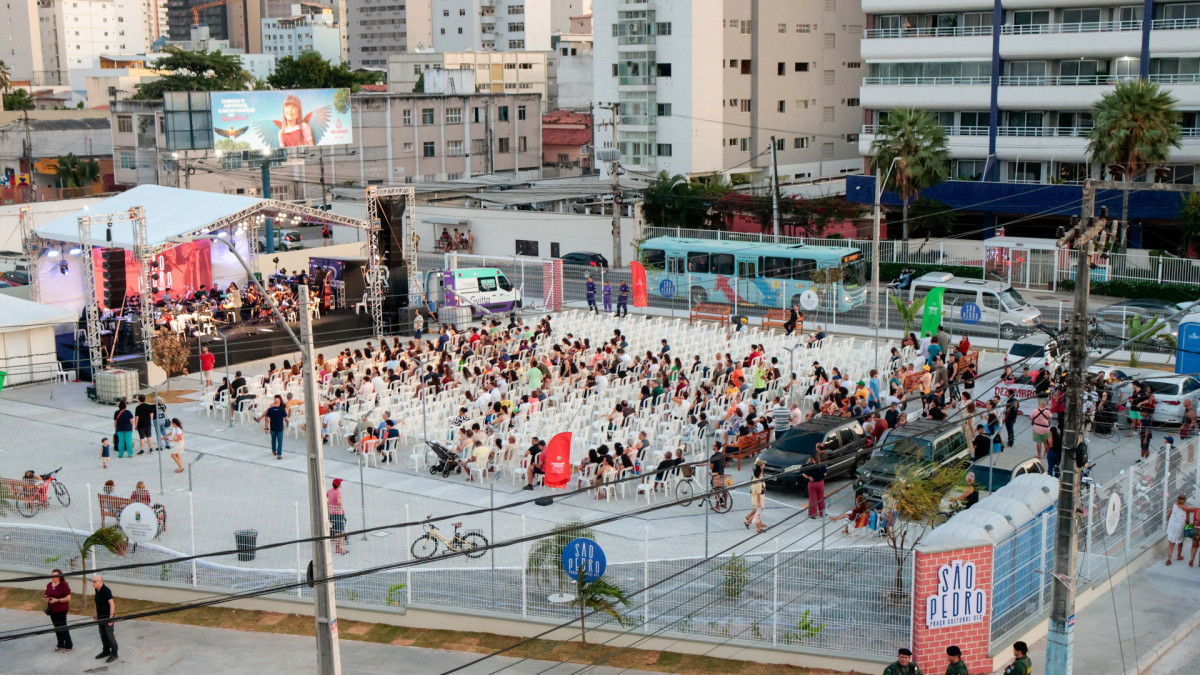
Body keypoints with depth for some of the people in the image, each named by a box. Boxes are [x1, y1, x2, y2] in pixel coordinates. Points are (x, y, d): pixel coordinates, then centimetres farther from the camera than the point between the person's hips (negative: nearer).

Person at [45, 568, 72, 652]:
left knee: (63, 627, -2)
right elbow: (47, 596, 20)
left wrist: (57, 600, -22)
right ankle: (60, 644, 28)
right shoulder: (49, 585, 7)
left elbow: (68, 598, -15)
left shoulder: (63, 585, -14)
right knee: (57, 627, 14)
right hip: (52, 610, 6)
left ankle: (68, 645, 9)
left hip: (61, 610, -6)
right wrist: (47, 599, -4)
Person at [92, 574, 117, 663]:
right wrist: (96, 614, 22)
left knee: (110, 636, -2)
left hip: (107, 618, -8)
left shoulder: (106, 590, -19)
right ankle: (106, 651, 30)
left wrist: (111, 616, -24)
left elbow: (112, 603, -21)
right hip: (100, 617, 8)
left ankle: (114, 654, 5)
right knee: (103, 635, 17)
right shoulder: (97, 590, 6)